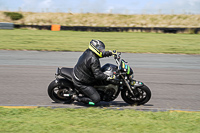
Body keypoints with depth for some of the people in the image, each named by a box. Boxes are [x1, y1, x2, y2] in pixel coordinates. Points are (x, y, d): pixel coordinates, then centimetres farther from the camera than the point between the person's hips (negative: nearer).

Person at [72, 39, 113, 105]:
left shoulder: (88, 51, -1)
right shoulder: (94, 60, -27)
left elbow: (101, 54, 18)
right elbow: (98, 74, -28)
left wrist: (109, 53, 11)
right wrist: (108, 78, -22)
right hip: (81, 83, -10)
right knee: (96, 99, -11)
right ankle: (77, 98, -2)